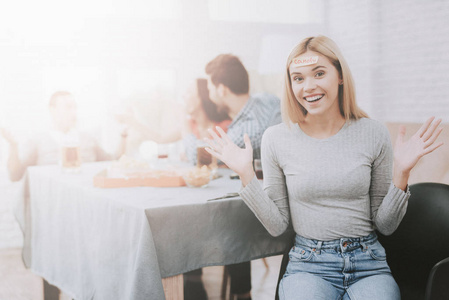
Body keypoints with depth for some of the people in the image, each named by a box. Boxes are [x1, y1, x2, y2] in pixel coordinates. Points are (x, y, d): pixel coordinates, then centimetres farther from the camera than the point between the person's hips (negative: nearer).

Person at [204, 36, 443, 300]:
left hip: (368, 264, 1)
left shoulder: (373, 133, 0)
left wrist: (402, 172, -9)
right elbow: (277, 225, 2)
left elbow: (386, 225, 4)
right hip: (308, 266, -1)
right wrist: (246, 175, -7)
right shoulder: (277, 138, -1)